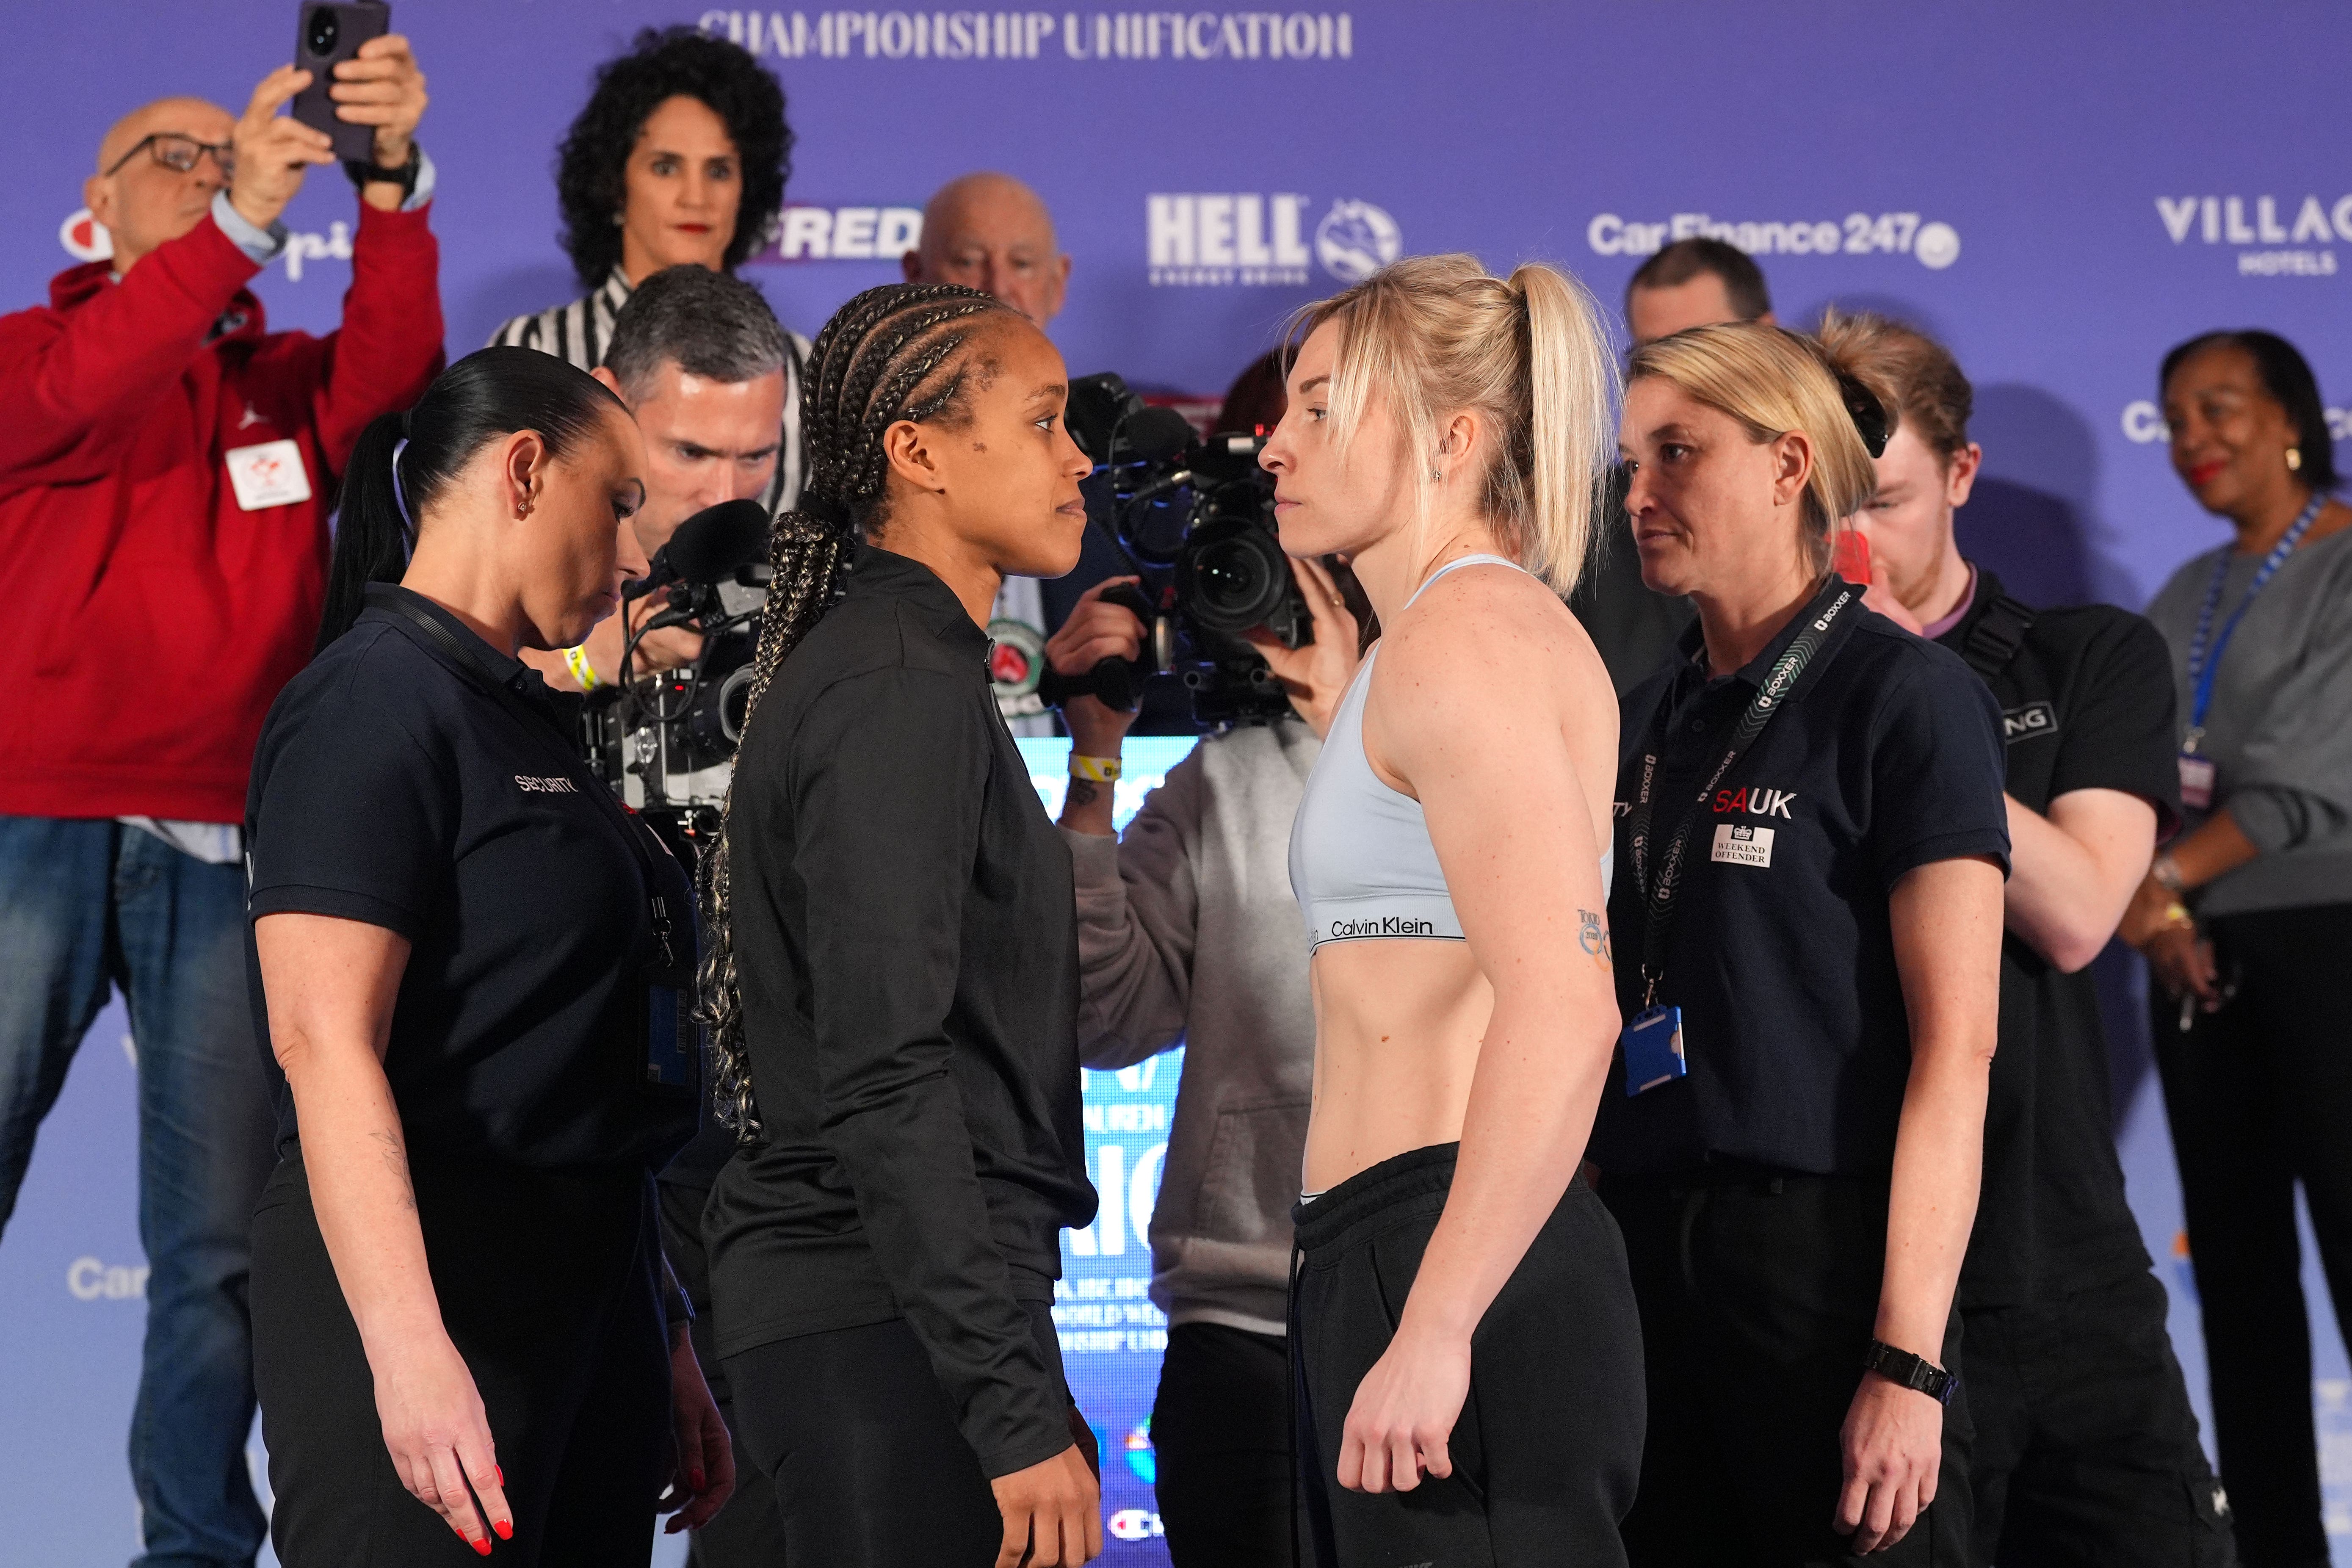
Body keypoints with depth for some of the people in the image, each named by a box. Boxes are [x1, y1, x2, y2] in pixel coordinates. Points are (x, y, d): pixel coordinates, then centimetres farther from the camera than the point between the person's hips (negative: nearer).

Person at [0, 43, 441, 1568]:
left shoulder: (290, 387, 18)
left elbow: (395, 361, -4)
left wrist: (391, 183, -20)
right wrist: (238, 225, -24)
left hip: (228, 857, 2)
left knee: (221, 1240, 2)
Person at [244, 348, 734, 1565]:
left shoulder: (523, 722, 20)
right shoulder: (375, 702, -8)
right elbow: (323, 1041, -19)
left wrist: (663, 1344, 21)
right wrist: (407, 1348, -29)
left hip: (586, 1279, 9)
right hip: (432, 1281, -9)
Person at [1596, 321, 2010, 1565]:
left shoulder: (1903, 695, -5)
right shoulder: (1640, 723, 14)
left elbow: (1956, 1043, -12)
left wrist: (1908, 1359, -18)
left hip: (1827, 1244, -6)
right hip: (1644, 1254, 6)